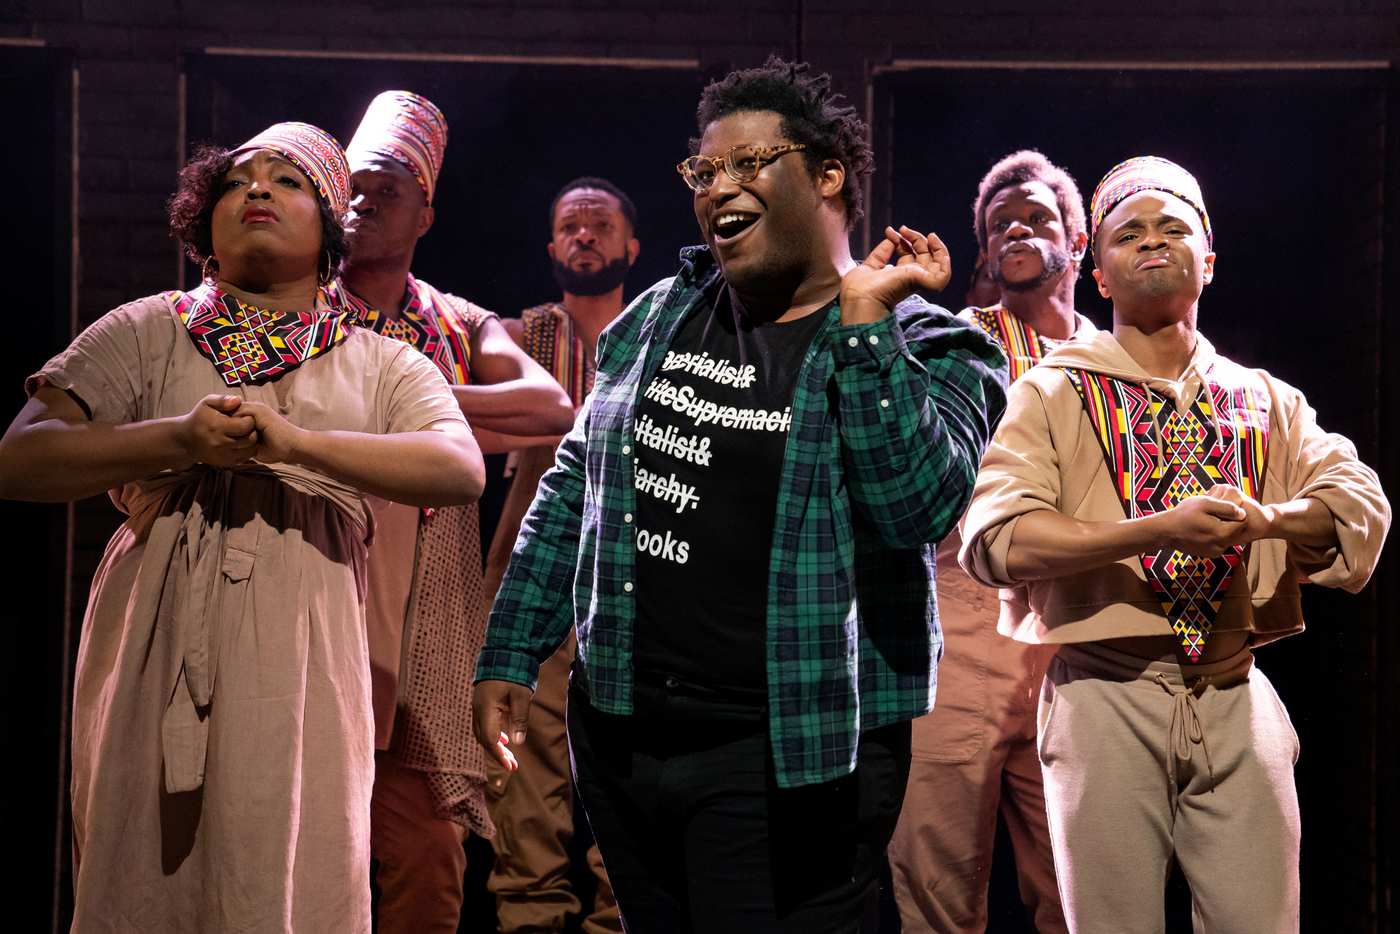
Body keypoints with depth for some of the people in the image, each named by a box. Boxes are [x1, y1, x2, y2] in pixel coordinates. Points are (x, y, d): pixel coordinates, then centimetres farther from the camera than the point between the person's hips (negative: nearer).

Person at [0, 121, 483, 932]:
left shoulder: (382, 363, 14)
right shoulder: (148, 332, 13)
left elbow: (464, 470, -6)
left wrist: (298, 442, -18)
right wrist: (178, 439, -13)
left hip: (298, 659, 0)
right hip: (156, 649, 0)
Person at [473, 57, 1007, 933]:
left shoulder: (925, 348, -4)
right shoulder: (659, 315, 10)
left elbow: (917, 505, -22)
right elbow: (573, 493, 15)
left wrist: (862, 318, -22)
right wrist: (511, 656, 10)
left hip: (790, 753, -5)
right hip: (620, 725, 5)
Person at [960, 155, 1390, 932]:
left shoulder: (1267, 401, 16)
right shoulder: (1054, 394, 3)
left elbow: (1362, 505, 2)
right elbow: (994, 538, -11)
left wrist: (1265, 518, -20)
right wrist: (1161, 529, -22)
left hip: (1237, 697, 3)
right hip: (1106, 692, -3)